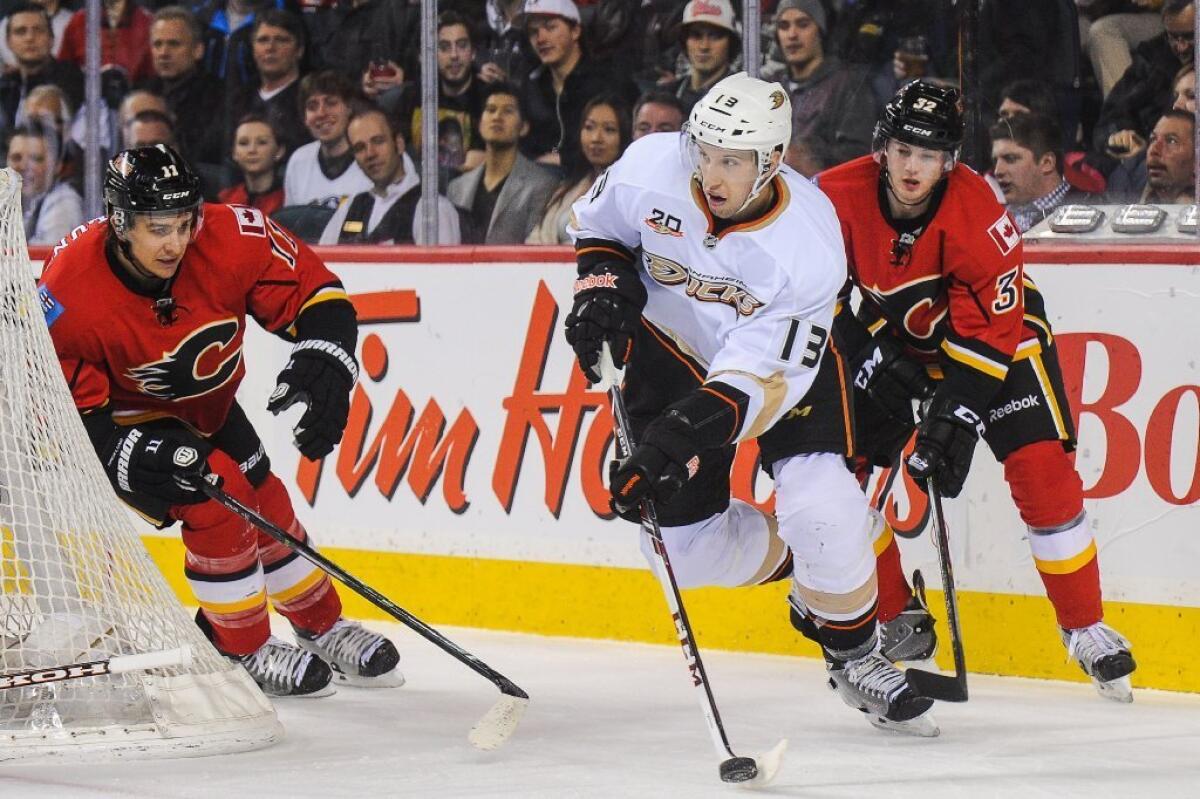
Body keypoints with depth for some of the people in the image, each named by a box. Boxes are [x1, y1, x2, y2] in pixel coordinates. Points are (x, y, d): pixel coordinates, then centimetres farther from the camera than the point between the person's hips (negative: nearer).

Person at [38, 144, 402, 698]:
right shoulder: (68, 295, -35)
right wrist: (128, 455, -40)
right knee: (216, 503, -21)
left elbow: (312, 291, -19)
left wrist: (323, 363, -36)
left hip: (208, 405, 5)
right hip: (124, 419, -5)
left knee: (267, 511, 12)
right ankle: (243, 652, -3)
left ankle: (323, 631, 35)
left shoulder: (229, 240, -29)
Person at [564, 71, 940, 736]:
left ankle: (854, 656, 4)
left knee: (822, 513, -21)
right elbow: (596, 223, 1)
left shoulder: (809, 244, -33)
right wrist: (603, 286, -17)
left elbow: (761, 382, -34)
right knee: (686, 544, -1)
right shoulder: (650, 168, -25)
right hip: (673, 350, 3)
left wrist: (684, 434, -45)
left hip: (782, 355, -3)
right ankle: (801, 568, 30)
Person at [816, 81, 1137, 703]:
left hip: (997, 332, -4)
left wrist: (956, 414, -33)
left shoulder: (975, 214, -32)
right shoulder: (840, 196, -22)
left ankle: (1086, 629, -4)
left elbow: (994, 325, -29)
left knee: (1043, 470, -17)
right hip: (895, 336, 4)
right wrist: (865, 352, -18)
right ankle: (898, 619, 10)